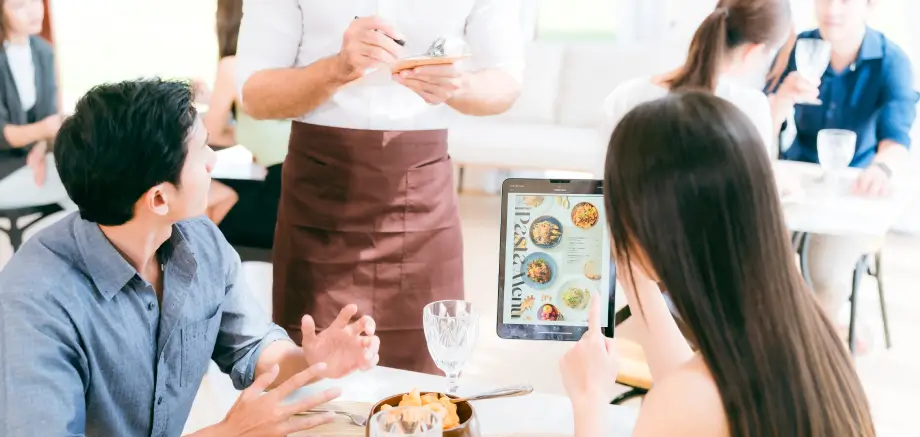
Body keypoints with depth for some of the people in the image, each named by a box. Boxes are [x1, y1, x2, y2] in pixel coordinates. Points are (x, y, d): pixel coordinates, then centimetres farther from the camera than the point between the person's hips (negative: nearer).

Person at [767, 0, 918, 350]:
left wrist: (881, 168, -53)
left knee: (826, 266, -26)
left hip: (856, 185, -2)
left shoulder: (891, 61, -13)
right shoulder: (798, 49, -7)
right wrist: (784, 98, -36)